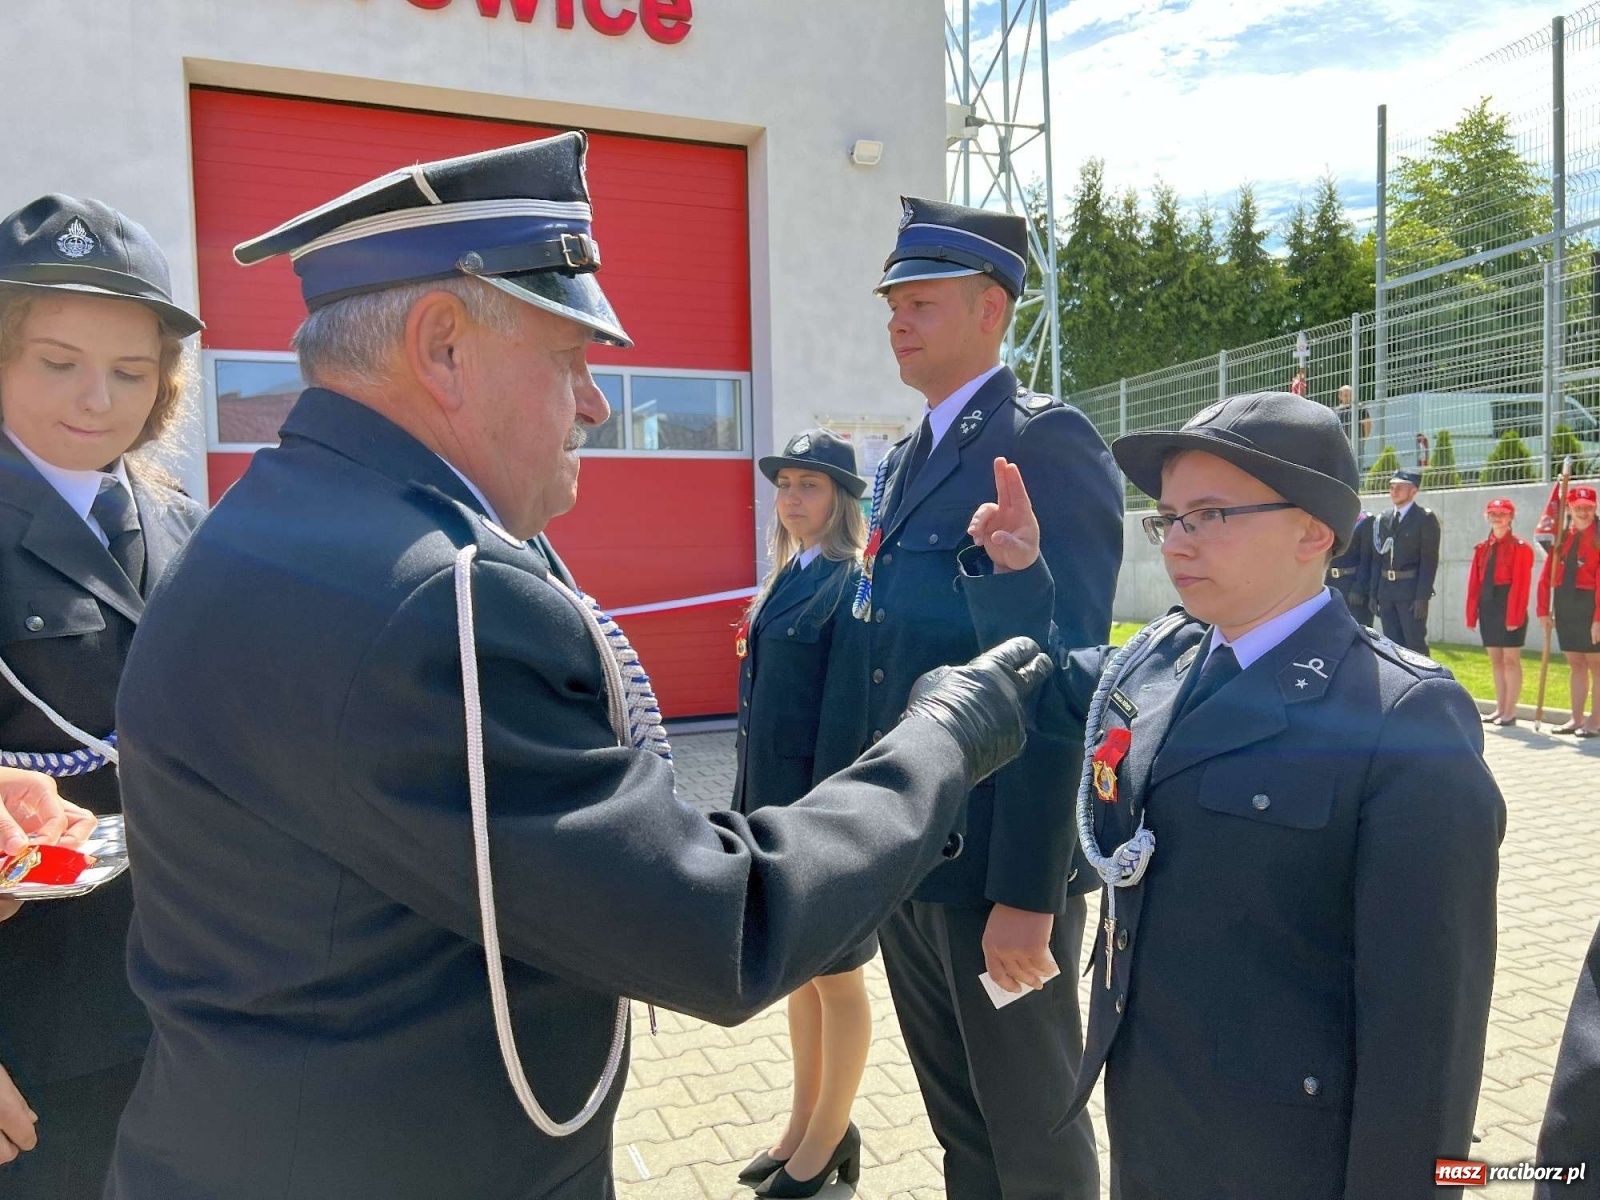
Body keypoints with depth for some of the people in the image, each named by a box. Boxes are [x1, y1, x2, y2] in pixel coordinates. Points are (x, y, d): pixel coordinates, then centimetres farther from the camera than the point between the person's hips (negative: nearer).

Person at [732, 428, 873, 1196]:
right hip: (774, 800, 8)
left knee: (834, 976, 10)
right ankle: (806, 1125, 38)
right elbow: (761, 699, 12)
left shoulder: (852, 585, -15)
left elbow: (844, 712, -20)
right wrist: (752, 803, 12)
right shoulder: (787, 579, 11)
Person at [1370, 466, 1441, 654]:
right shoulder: (1384, 520, 12)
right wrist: (1374, 593, 7)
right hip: (1386, 590, 5)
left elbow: (1430, 560, -9)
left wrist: (1422, 596, -16)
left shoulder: (1425, 518, -4)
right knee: (1392, 645, 9)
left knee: (1415, 645, -3)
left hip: (1411, 590, -5)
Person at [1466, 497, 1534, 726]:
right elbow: (1474, 583, 8)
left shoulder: (1520, 548, -6)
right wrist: (1472, 615, 4)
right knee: (1495, 660, 11)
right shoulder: (1482, 548, 11)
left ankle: (1510, 712, 4)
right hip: (1488, 609, 6)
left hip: (1509, 610, -6)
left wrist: (1514, 617, -17)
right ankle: (1500, 709, 19)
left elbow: (1521, 585, -12)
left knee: (1511, 660, -1)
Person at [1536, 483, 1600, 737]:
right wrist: (1544, 610, 0)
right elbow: (1547, 576, 6)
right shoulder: (1561, 538, 9)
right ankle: (1576, 719, 18)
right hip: (1564, 607, 5)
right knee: (1574, 664, 11)